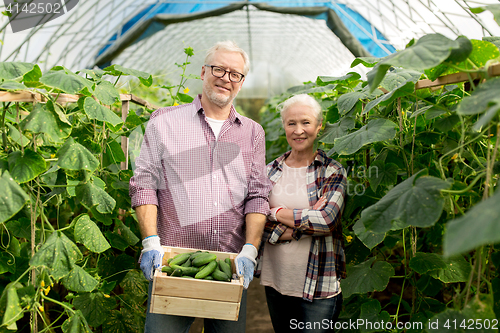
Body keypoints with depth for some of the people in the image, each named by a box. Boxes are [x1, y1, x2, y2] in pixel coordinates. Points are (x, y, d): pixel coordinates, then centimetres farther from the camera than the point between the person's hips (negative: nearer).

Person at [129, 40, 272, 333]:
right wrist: (151, 242, -11)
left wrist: (250, 250, -7)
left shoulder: (253, 132, 12)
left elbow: (258, 196, 6)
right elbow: (144, 184, 1)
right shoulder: (164, 121, 6)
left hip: (231, 264, 3)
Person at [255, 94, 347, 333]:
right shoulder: (270, 171, 5)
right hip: (274, 281, 4)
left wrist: (277, 213, -10)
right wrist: (305, 224, -16)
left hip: (318, 287, -3)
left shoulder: (332, 172, -3)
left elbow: (327, 219, -18)